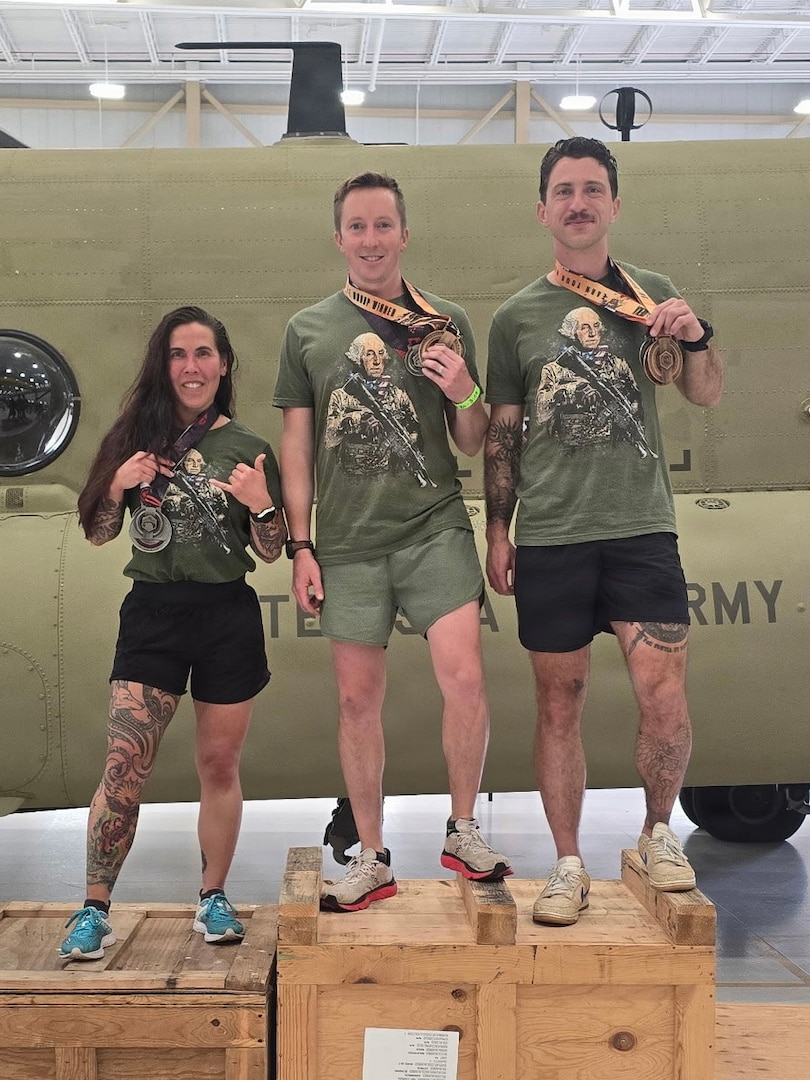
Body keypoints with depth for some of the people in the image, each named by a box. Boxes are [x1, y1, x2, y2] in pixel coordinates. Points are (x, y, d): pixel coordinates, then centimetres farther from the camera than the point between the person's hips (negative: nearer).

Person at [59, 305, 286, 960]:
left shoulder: (248, 448, 3)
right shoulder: (138, 435, 6)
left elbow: (270, 552, 6)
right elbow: (97, 534, 10)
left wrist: (261, 504, -13)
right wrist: (118, 486, -9)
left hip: (228, 617, 0)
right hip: (152, 614, 0)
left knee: (219, 764, 10)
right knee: (124, 764, -7)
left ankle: (214, 899, 24)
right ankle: (95, 911, 1)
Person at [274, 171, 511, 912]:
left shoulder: (445, 323, 6)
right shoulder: (308, 330, 7)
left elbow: (473, 443, 10)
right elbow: (297, 446, 8)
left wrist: (465, 394, -12)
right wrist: (300, 547, 4)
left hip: (435, 528, -1)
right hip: (348, 543, 1)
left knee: (464, 678, -13)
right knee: (358, 699, 6)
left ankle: (464, 832, 9)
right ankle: (373, 859, 20)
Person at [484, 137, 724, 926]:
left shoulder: (651, 295, 9)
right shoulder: (515, 316, 7)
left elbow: (707, 396, 7)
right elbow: (501, 434, 10)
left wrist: (695, 338, -13)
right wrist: (496, 530, 5)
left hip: (641, 529, 0)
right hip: (548, 538, 0)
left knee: (662, 690, -11)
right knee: (559, 702, 5)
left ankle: (659, 831, 15)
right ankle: (569, 865, 17)